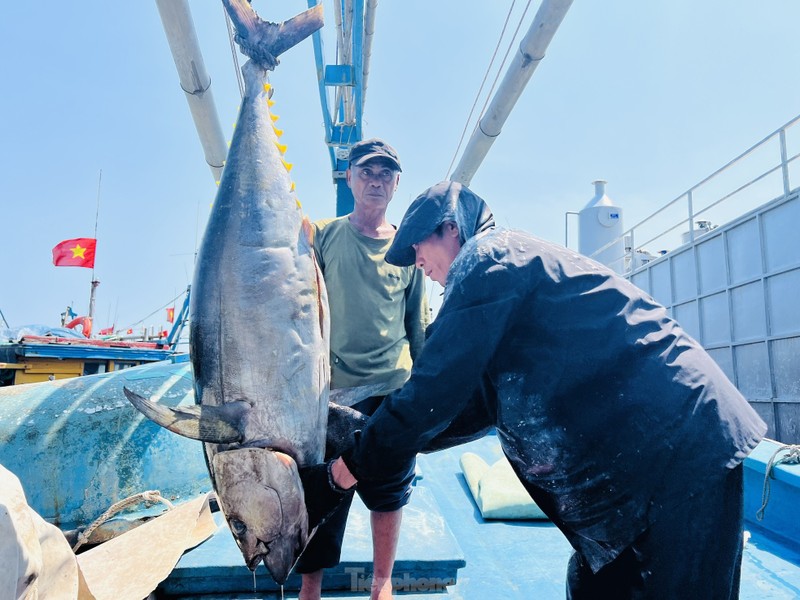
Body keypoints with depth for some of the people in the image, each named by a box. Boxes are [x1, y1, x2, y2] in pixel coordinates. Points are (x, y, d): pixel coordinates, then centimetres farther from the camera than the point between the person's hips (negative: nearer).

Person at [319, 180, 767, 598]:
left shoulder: (491, 256, -11)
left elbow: (435, 391, -16)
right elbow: (479, 406, 19)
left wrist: (358, 466, -2)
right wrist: (375, 434, 19)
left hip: (675, 446, -10)